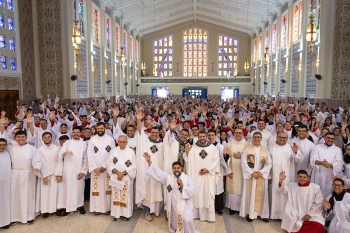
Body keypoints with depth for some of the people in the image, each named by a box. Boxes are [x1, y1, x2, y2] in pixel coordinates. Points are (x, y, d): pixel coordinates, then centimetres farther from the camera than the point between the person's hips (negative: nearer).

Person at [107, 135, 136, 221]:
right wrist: (117, 172, -15)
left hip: (127, 177, -1)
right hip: (115, 177, 1)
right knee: (116, 196, 5)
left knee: (127, 196, 4)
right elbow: (109, 163, -2)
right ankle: (116, 213, 17)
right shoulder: (113, 151, 4)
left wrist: (123, 173, -14)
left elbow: (133, 166, -5)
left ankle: (127, 214, 16)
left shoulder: (131, 151, -1)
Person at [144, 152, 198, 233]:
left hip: (185, 206, -2)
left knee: (186, 220, -19)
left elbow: (192, 191, -7)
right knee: (175, 223, 10)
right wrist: (149, 162, -12)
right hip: (173, 206, 2)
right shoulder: (168, 177, 7)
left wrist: (183, 185, -19)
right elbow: (158, 173, -2)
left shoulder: (188, 179, 0)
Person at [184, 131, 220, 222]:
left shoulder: (213, 148, 2)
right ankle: (196, 213, 15)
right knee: (197, 194, 4)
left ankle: (209, 215, 10)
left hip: (208, 176, 0)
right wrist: (187, 153, -18)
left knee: (208, 195, 1)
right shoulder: (193, 148, 1)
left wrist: (207, 169, -9)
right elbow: (189, 161, -1)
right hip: (196, 175, 0)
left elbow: (216, 160, -1)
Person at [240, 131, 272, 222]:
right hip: (249, 175, -1)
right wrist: (252, 173, -14)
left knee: (261, 194, 7)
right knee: (250, 193, 2)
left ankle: (263, 213, 17)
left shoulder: (265, 150, 5)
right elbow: (244, 163, -6)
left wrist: (261, 172, -11)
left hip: (261, 176, 2)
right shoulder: (247, 149, -1)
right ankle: (250, 213, 11)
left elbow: (269, 164, 3)